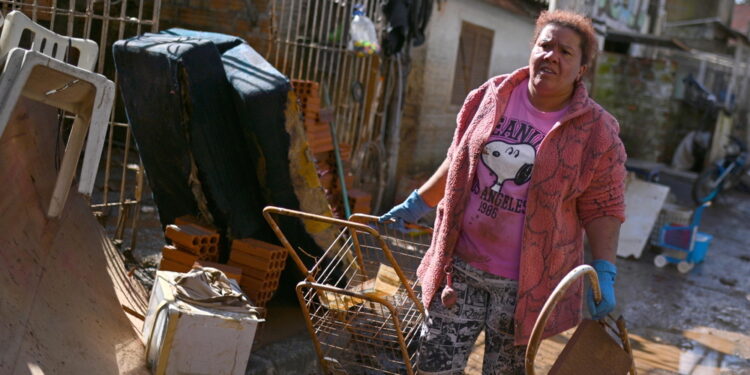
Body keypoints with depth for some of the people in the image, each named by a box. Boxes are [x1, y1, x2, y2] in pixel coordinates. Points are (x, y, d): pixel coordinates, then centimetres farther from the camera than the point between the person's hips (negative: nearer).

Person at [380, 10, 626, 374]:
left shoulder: (597, 131, -7)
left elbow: (603, 208, -7)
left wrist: (603, 273, -16)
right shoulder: (489, 97, 2)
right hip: (460, 266, 3)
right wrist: (417, 204, 15)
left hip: (524, 285, -3)